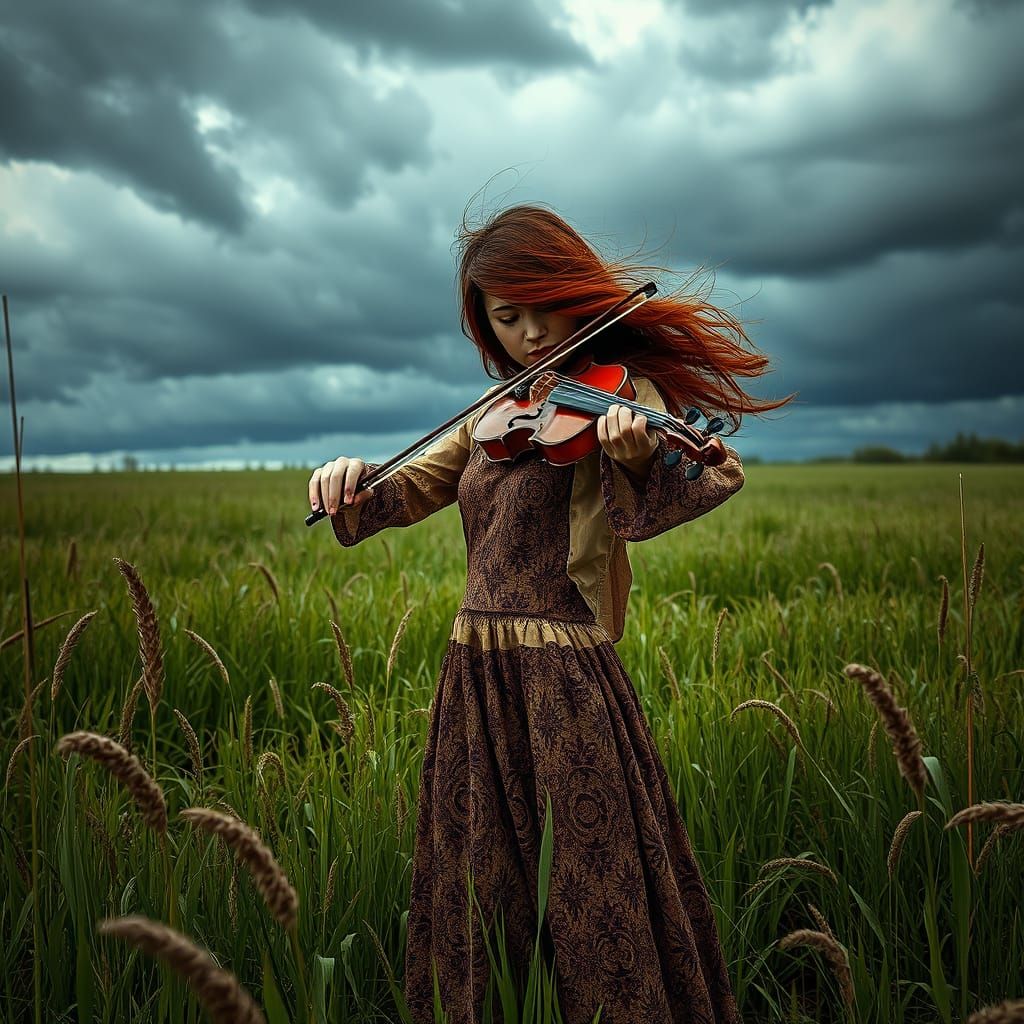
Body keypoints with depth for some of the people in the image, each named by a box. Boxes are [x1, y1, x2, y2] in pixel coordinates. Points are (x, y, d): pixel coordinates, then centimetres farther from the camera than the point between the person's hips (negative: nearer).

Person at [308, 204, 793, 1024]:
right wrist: (354, 487, -6)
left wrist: (637, 463, -47)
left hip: (562, 681, -6)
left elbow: (714, 476, -25)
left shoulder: (615, 395, -7)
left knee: (597, 916, 2)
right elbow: (414, 489, 16)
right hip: (474, 678, 7)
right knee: (477, 910, 17)